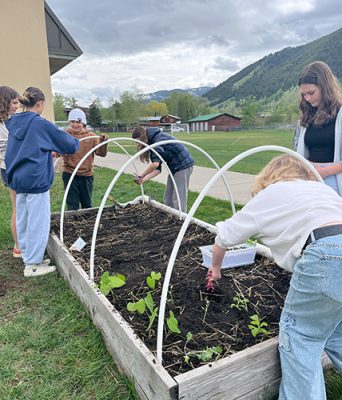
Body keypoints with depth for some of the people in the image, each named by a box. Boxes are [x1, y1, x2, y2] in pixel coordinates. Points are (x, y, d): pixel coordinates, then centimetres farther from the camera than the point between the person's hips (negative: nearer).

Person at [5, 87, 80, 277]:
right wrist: (76, 142, 18)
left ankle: (29, 259, 27)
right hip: (36, 180, -8)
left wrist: (48, 153, 23)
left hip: (18, 179, 8)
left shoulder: (13, 124, 10)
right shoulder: (41, 124, -11)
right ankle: (32, 265, 9)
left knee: (23, 221, 14)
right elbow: (69, 144, -4)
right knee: (38, 222, 1)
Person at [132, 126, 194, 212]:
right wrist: (144, 179, -12)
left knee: (178, 199, -9)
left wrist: (141, 175, -19)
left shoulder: (159, 138, -18)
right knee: (168, 199, 10)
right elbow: (157, 168, 1)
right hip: (174, 167, 10)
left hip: (183, 165, -10)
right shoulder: (152, 143, 9)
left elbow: (155, 163, -29)